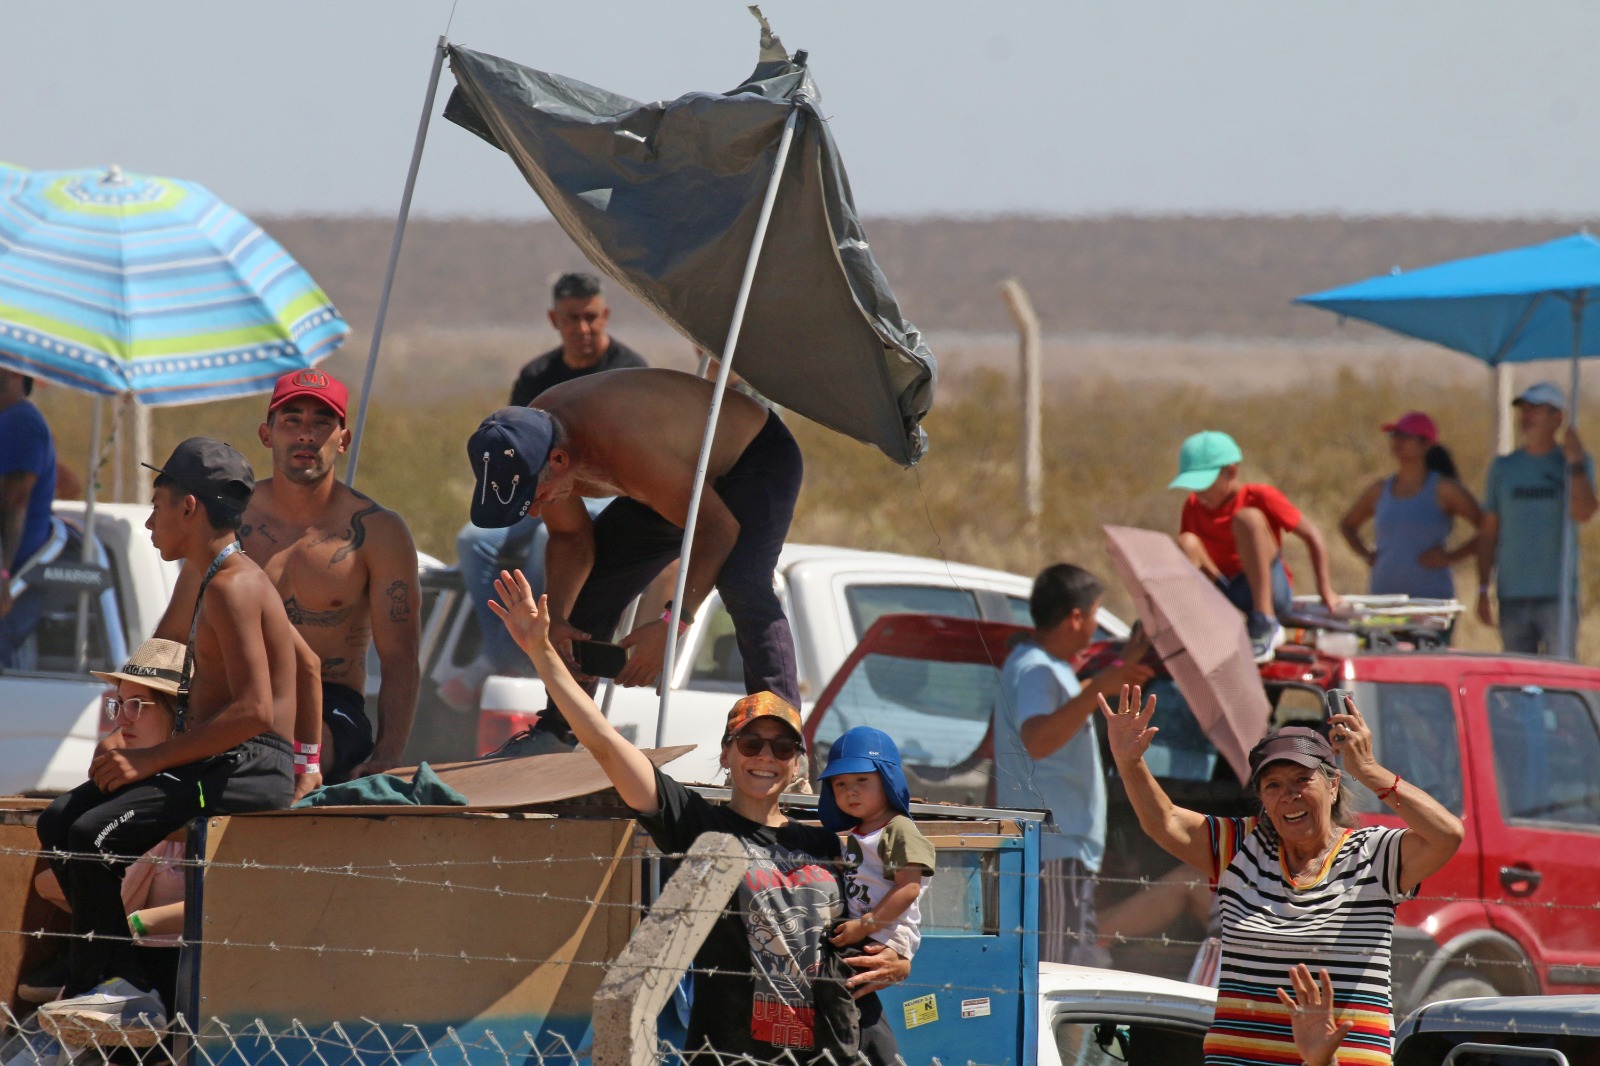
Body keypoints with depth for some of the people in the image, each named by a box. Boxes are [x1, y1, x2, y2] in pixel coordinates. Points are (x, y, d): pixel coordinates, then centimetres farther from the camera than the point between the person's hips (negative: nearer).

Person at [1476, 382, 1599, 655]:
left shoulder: (1576, 463, 4)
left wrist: (1574, 461, -15)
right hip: (1512, 597, 3)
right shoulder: (1504, 467, 11)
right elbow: (1488, 533, 12)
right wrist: (1483, 590, 6)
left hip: (1558, 595, -3)